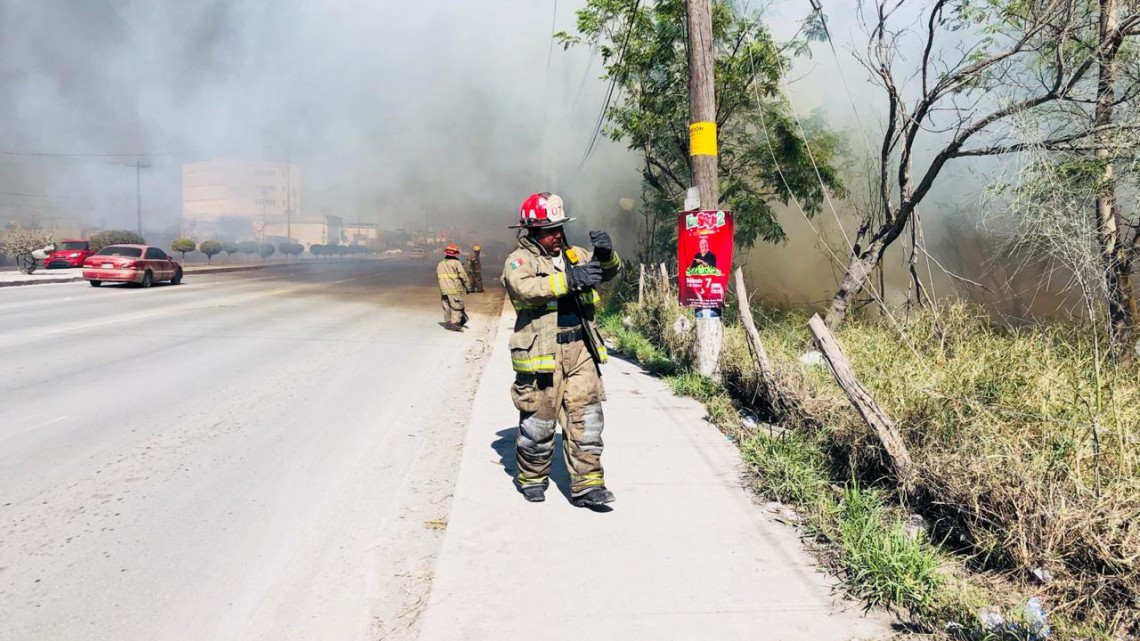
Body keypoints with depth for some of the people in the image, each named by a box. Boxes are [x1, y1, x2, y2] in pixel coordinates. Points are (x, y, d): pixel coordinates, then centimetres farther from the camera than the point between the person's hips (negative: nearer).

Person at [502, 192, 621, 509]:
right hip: (541, 355, -4)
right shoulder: (519, 260, -2)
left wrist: (605, 254, -11)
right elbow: (524, 288, -22)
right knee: (539, 421, 6)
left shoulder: (574, 255, 16)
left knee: (586, 418, 1)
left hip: (580, 351, 5)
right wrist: (568, 279, -29)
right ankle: (532, 478, 27)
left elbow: (610, 270, 12)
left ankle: (587, 484, 6)